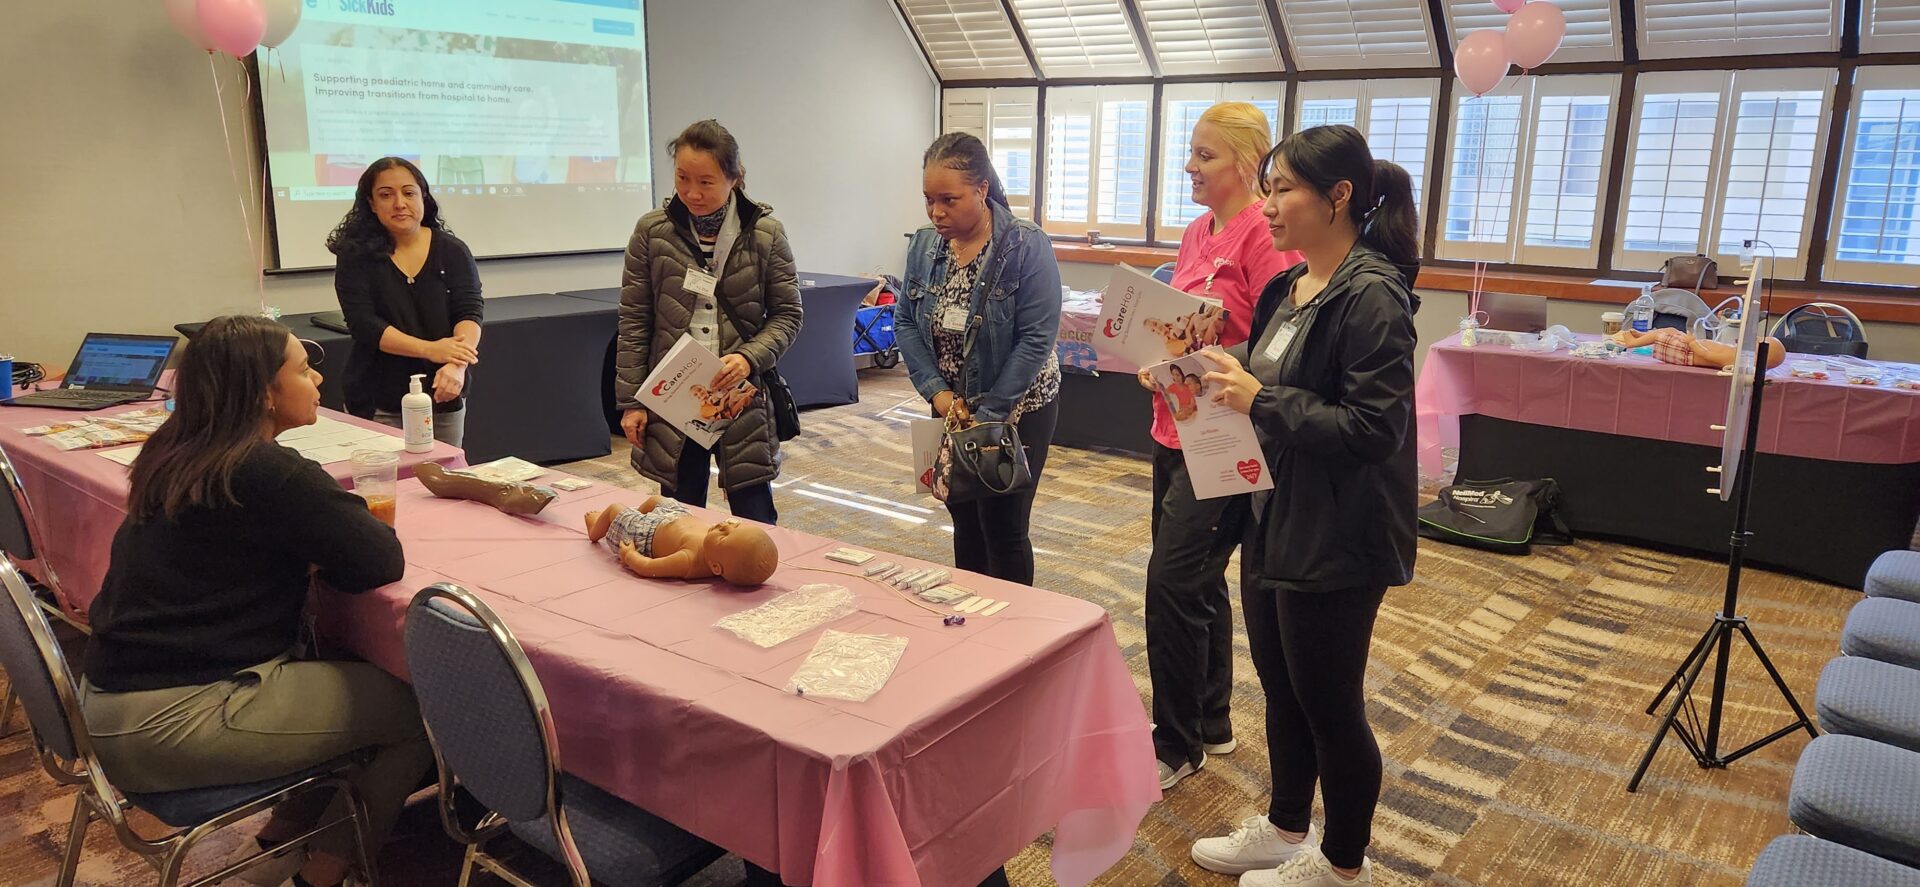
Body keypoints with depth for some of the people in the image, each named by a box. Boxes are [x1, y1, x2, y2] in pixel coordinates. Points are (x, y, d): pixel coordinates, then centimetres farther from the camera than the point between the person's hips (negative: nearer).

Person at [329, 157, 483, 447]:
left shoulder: (453, 251, 1)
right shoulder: (356, 256, -2)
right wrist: (429, 349, -24)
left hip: (444, 400, 1)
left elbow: (470, 312, -9)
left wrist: (456, 366, -28)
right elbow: (363, 323, -11)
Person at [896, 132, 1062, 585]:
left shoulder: (1027, 246, -17)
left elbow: (1037, 337, -19)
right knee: (964, 521, 15)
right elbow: (905, 322, 2)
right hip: (951, 408, 5)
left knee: (1003, 529, 0)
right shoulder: (924, 246, -1)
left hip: (1017, 409, -5)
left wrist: (987, 413, -19)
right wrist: (937, 392, -11)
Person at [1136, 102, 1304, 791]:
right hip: (1176, 428, 9)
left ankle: (1177, 746, 10)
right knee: (1198, 581, 16)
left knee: (1173, 583, -7)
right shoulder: (1196, 233, 12)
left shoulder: (1264, 234, -14)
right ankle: (1211, 724, 32)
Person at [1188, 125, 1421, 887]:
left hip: (1334, 540, -8)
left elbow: (1372, 428, -23)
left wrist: (1260, 401, -25)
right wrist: (1220, 380, -1)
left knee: (1328, 703, 7)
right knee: (1279, 687, 20)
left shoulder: (1372, 296, -19)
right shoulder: (1288, 288, 8)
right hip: (1272, 519, 9)